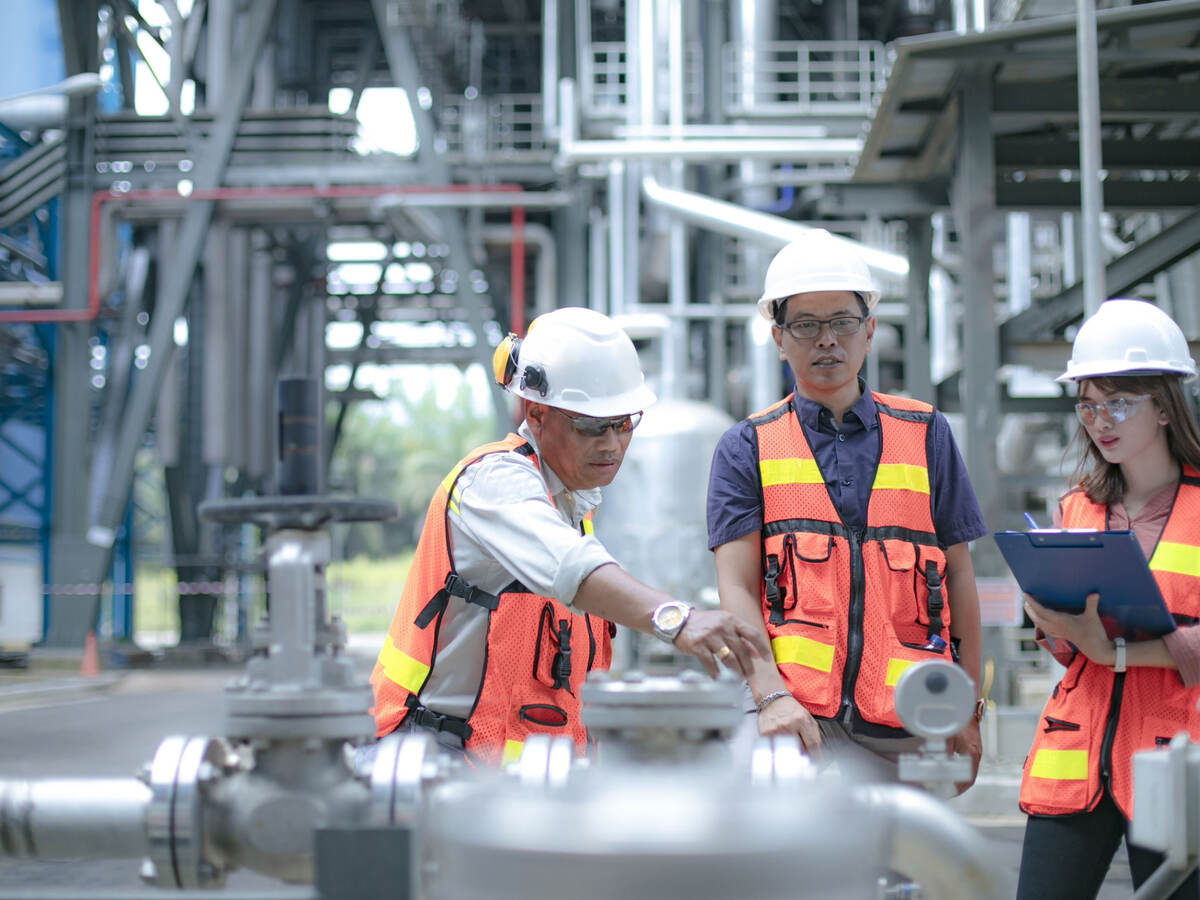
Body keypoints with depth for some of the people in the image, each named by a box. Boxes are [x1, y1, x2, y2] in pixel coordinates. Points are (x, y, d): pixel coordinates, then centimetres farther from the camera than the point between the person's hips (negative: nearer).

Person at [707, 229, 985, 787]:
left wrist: (967, 711, 10)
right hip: (798, 718, -2)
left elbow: (958, 576, 15)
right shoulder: (747, 449, 10)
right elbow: (737, 586, 1)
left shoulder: (926, 435, 15)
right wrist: (772, 694, -15)